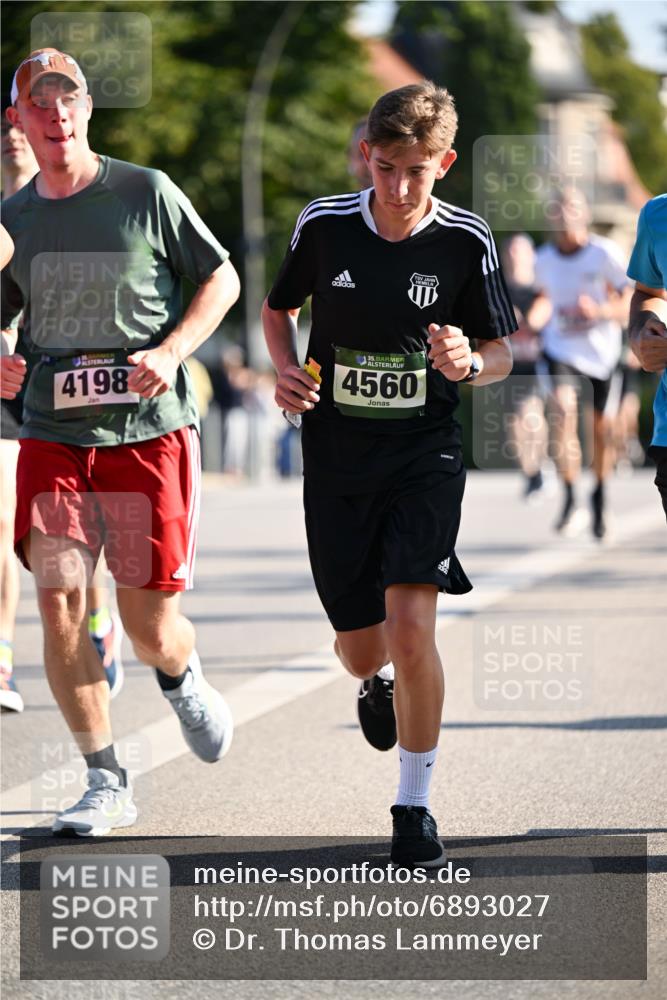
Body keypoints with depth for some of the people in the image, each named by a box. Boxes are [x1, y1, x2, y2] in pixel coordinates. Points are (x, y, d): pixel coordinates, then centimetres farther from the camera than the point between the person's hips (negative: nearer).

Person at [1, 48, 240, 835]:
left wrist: (170, 352, -10)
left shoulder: (146, 194, -2)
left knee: (149, 627, -1)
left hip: (149, 432, -2)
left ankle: (182, 681, 38)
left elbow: (221, 279, 6)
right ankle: (106, 785, -1)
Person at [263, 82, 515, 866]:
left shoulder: (465, 242, -8)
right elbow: (278, 308, 13)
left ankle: (414, 805, -3)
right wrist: (285, 370, -7)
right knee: (361, 644, 7)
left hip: (424, 450, -2)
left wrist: (468, 362, -20)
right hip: (336, 454, 2)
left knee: (411, 621, -19)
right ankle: (378, 683, 49)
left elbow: (501, 352, 3)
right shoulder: (324, 225, -5)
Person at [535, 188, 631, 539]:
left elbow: (634, 303, -11)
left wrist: (600, 311, -27)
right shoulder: (545, 259, 0)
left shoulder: (605, 254, -11)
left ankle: (599, 497, 33)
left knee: (601, 428, 7)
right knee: (564, 410, -23)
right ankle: (570, 501, -22)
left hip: (601, 352, -1)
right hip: (562, 349, 1)